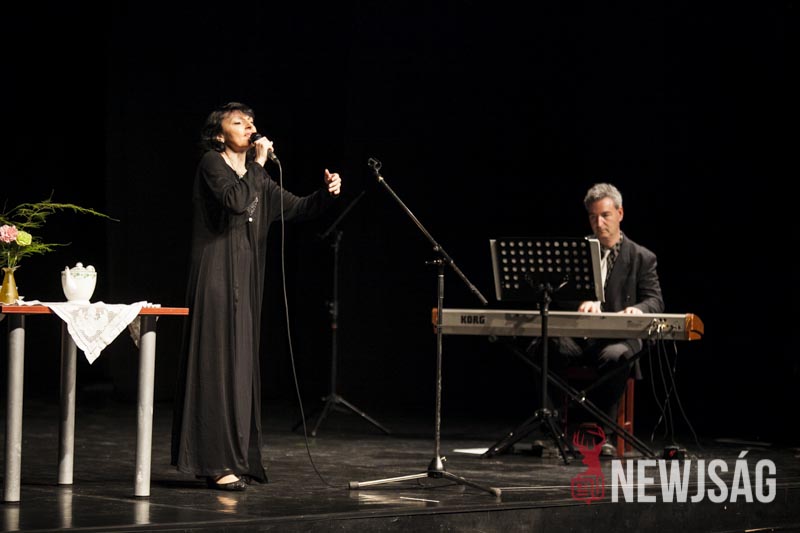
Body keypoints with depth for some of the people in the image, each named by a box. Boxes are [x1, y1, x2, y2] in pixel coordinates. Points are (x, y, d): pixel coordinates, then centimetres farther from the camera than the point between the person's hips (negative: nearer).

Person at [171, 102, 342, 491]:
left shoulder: (256, 176, 17)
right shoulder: (212, 164, -5)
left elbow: (297, 208, 14)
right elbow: (235, 200, -23)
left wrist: (326, 194, -3)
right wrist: (258, 163, -13)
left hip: (245, 281, 8)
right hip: (217, 277, -8)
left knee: (242, 366, 8)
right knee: (218, 363, -10)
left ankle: (238, 458, 12)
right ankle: (216, 462, -11)